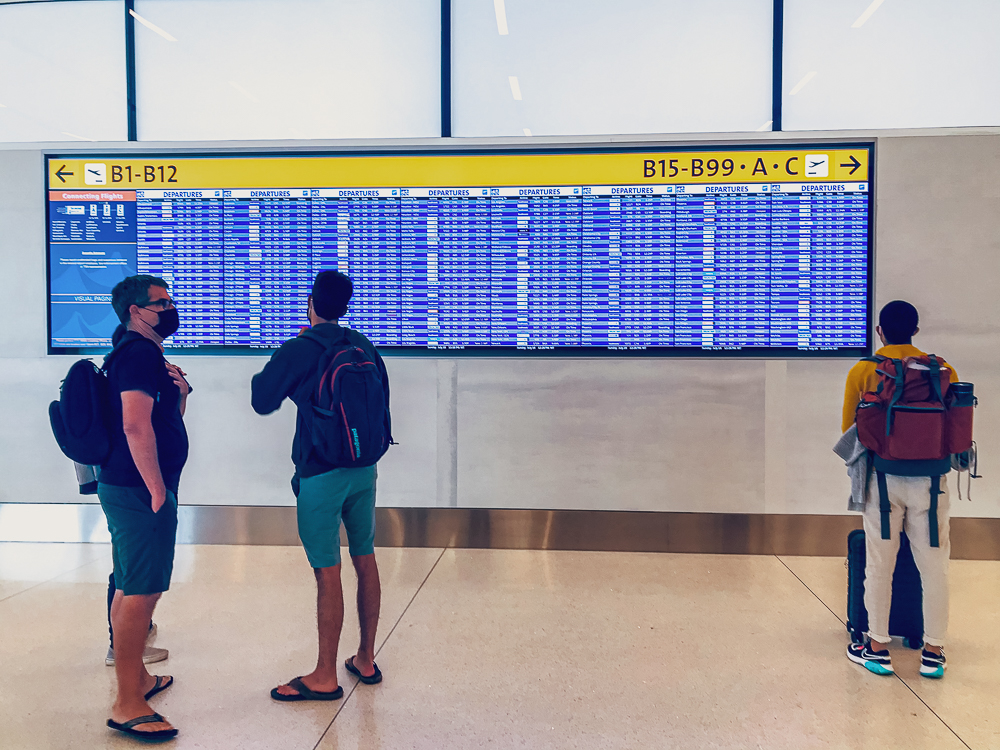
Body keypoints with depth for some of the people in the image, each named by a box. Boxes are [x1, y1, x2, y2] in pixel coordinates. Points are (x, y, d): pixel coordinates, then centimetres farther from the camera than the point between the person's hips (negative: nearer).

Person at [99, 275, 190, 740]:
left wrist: (180, 392, 4)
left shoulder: (145, 354, 19)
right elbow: (136, 425, -24)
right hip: (138, 490, -11)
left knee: (130, 589, 18)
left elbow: (168, 423, 23)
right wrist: (157, 490, -21)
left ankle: (137, 679, 31)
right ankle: (127, 706, 1)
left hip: (131, 490, 11)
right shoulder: (140, 353, -14)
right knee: (141, 593, -7)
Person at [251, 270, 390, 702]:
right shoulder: (364, 347, 8)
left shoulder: (299, 350, -10)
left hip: (321, 474, -6)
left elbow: (262, 401, -3)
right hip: (364, 468, 6)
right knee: (365, 560, 14)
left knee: (327, 573, -1)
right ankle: (366, 659, 26)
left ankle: (325, 677, 10)